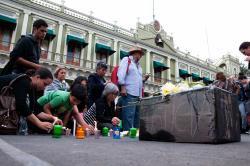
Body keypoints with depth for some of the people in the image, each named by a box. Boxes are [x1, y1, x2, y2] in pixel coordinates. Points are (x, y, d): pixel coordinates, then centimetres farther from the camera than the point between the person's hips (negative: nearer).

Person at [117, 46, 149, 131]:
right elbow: (121, 74, -8)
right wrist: (123, 87, -17)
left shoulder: (138, 65, 27)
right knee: (129, 116, -12)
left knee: (137, 117, 9)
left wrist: (143, 79, 10)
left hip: (138, 95, 8)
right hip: (129, 93, -8)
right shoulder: (126, 59, 5)